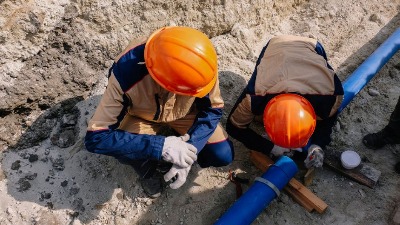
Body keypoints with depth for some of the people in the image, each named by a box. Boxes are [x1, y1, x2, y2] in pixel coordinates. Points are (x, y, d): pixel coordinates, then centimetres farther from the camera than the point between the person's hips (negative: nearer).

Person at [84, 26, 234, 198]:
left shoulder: (195, 64, -33)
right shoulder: (126, 74, -39)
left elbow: (213, 109, -18)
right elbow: (96, 137, -35)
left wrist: (190, 148, -33)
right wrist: (160, 146, -44)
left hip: (184, 112, 2)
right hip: (142, 116, -1)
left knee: (223, 156, -13)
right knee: (127, 150, -32)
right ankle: (148, 168, 4)